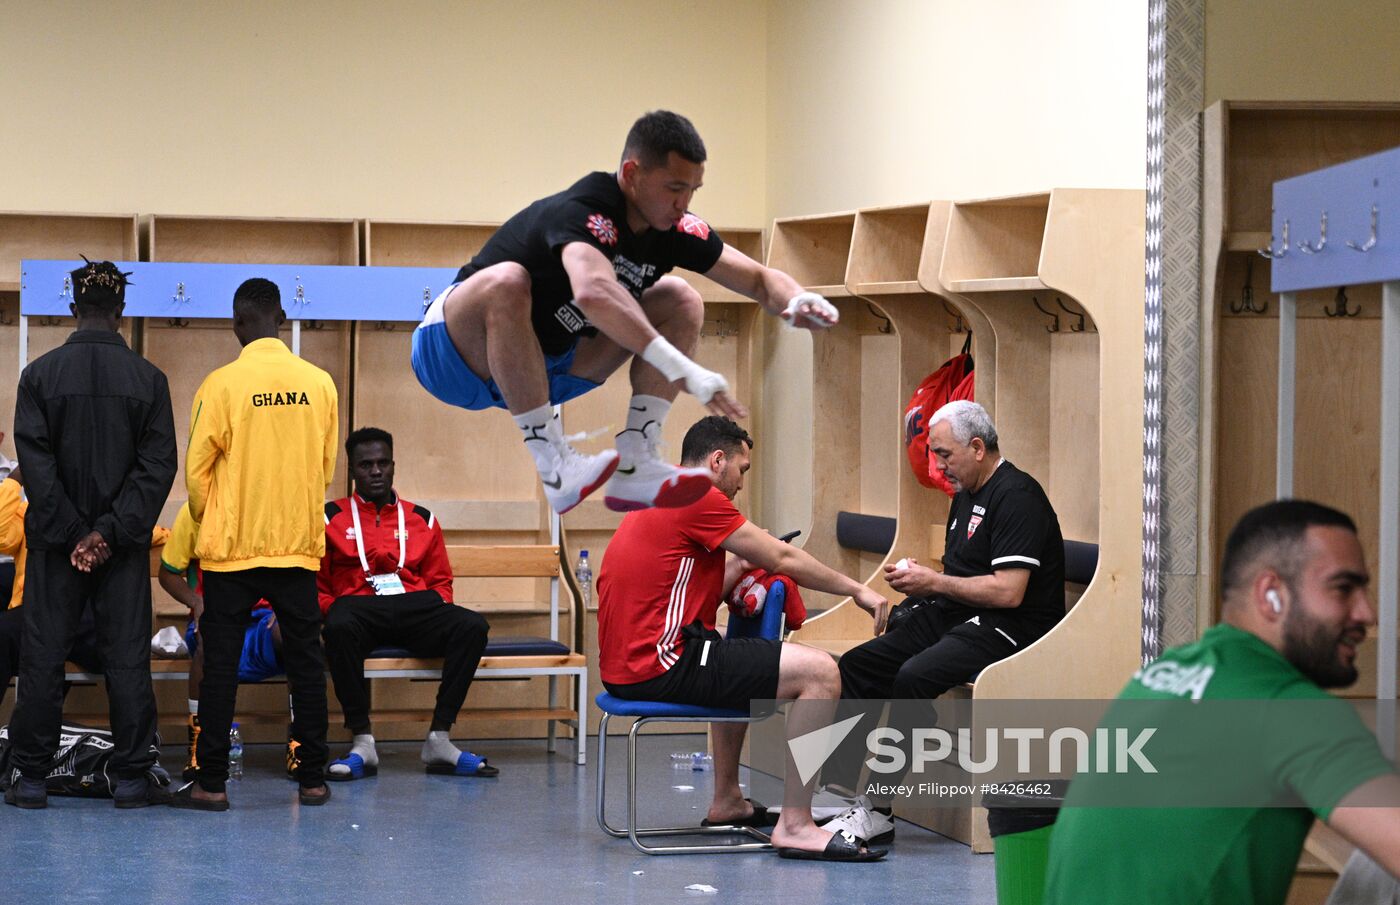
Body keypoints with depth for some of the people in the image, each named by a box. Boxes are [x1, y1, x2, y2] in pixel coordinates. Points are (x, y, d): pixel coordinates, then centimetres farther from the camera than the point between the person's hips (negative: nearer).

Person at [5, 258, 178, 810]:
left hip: (55, 539, 0)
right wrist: (110, 533, -8)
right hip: (124, 546, 0)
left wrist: (71, 534, -6)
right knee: (127, 656, 4)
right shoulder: (148, 379, -2)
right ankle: (131, 777, 4)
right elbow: (158, 465, -7)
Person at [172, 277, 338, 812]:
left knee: (221, 663, 3)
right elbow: (326, 467, 10)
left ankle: (211, 783, 3)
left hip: (232, 546, -3)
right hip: (298, 546, 3)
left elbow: (197, 469, -4)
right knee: (305, 662, 8)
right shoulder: (319, 384, 1)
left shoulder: (222, 385, -10)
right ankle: (312, 780, 10)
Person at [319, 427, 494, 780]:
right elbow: (316, 585, 13)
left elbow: (440, 581, 22)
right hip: (359, 607, -2)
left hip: (415, 607, 2)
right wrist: (333, 611, -9)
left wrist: (438, 614, 0)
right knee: (339, 628, -40)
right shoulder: (332, 518, 15)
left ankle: (439, 740, -27)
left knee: (472, 626, -28)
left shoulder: (421, 519, 23)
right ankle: (363, 744, -34)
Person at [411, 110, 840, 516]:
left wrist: (796, 299, -22)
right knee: (505, 283, -39)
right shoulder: (582, 213, -29)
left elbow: (759, 278, 3)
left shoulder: (674, 227, -5)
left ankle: (634, 467, -14)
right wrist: (680, 368, -56)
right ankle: (556, 470, -34)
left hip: (544, 366, 8)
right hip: (454, 356, -8)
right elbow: (594, 292, -50)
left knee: (681, 303, 1)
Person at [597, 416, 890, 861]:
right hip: (660, 666, -11)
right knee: (819, 673, -14)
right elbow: (784, 560, -5)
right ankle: (795, 825, -14)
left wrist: (742, 565, 19)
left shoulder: (659, 499, 22)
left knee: (738, 667, 39)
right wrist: (857, 590, 4)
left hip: (626, 665, 11)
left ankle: (727, 800, 39)